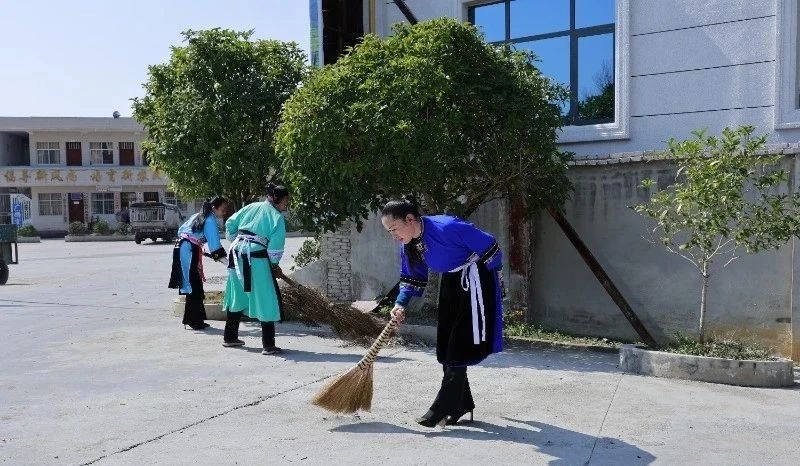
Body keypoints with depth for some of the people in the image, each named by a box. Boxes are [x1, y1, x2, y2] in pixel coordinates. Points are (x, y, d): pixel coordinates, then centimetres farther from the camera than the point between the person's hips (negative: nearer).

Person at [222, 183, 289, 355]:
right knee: (266, 301, 1)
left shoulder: (251, 207, 12)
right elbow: (275, 247, -7)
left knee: (237, 297, 20)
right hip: (256, 260, -6)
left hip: (237, 256, 7)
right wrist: (275, 265, 8)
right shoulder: (277, 217, -3)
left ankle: (230, 337, 32)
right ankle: (268, 345, 1)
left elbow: (230, 224, 13)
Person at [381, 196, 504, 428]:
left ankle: (443, 407, -3)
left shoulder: (446, 227, -30)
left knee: (460, 344, -9)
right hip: (451, 281, 9)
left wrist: (496, 283, -10)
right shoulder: (408, 245, -4)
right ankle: (462, 403, 22)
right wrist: (400, 304, -13)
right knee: (446, 345, 9)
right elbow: (411, 278, 6)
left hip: (475, 279, -9)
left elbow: (489, 247, -22)